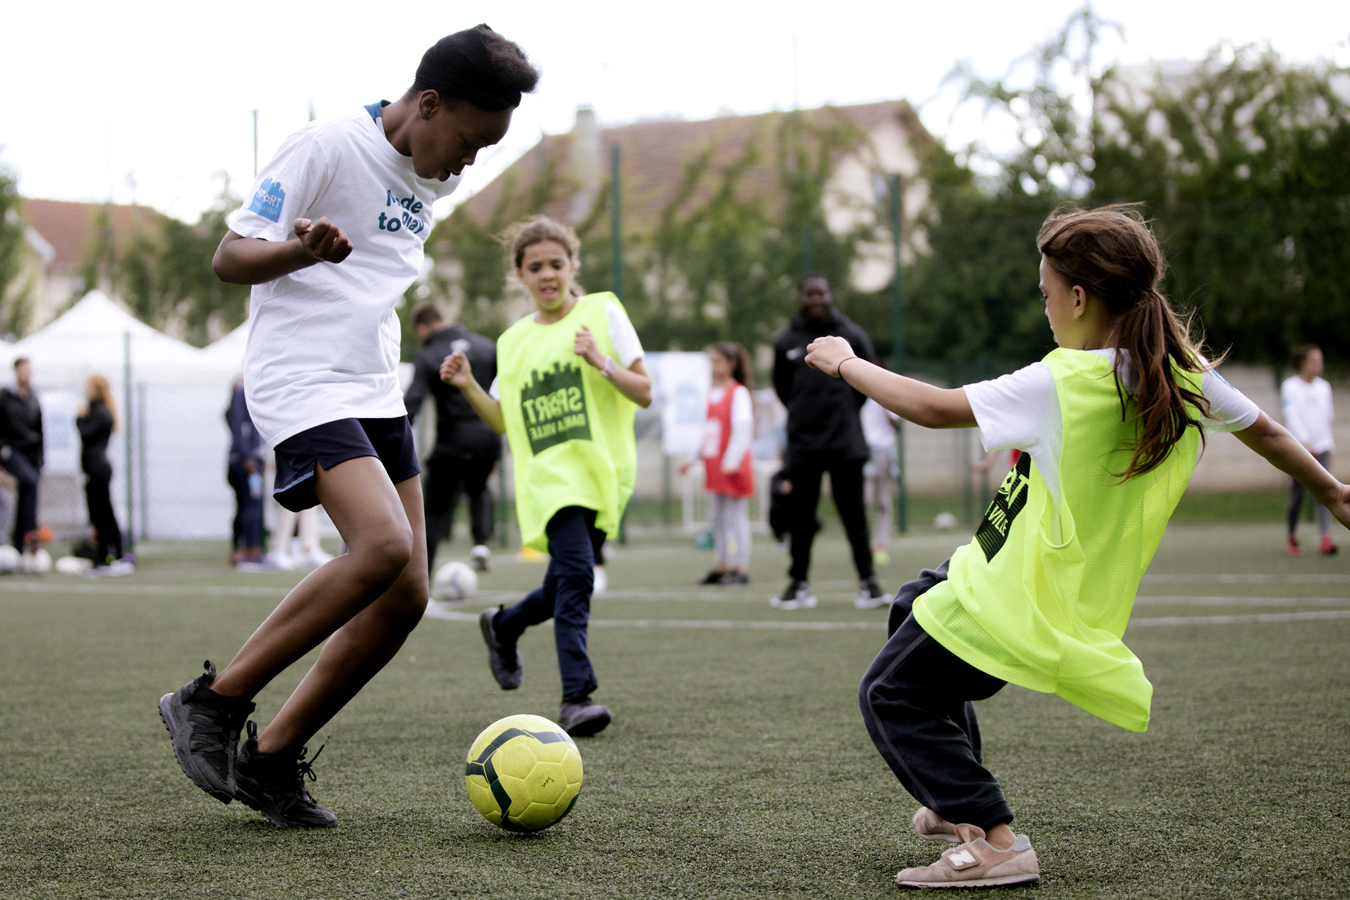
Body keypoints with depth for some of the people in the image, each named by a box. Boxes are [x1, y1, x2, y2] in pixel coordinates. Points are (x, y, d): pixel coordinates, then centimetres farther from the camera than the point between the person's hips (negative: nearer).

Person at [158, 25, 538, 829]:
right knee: (383, 545, -27)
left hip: (375, 391, 9)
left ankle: (273, 759, 8)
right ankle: (212, 703, -13)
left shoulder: (433, 177, 13)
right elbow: (231, 256, -12)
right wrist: (302, 250, -31)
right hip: (300, 382, -8)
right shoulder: (328, 148, -11)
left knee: (407, 595, -2)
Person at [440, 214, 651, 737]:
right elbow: (504, 421, 18)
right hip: (548, 476, 0)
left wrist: (602, 363, -14)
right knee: (575, 573, -22)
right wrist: (468, 386, 4)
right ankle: (577, 696, -22)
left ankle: (504, 626, 36)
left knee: (563, 589, 5)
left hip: (603, 472, 0)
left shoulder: (603, 313, 4)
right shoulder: (514, 342, 13)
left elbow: (645, 394, 1)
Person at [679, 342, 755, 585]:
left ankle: (741, 568, -1)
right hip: (715, 464, 8)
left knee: (737, 517, -4)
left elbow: (742, 428, -15)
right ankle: (721, 566, 18)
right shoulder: (712, 393, 12)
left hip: (733, 465, -8)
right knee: (719, 517, 11)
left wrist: (732, 460, -22)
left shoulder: (738, 393, -10)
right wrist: (694, 458, 19)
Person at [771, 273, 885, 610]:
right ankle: (799, 584, 11)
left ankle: (868, 581, 4)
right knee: (802, 515, 4)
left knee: (852, 512, -1)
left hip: (845, 442, -1)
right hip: (802, 443, 1)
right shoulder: (786, 342, 4)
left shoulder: (852, 336, 1)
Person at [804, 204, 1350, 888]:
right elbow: (1265, 433, 11)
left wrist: (845, 364, -4)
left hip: (1018, 597, -9)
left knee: (892, 697, 3)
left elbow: (934, 409, -19)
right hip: (1094, 597, 9)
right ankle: (960, 802, 35)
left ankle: (996, 843, -6)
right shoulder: (1185, 374, -3)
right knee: (913, 607, 30)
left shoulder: (1061, 384, -24)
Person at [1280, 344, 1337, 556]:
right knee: (1298, 495, 0)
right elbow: (1292, 416, -14)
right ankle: (1292, 538, 18)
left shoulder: (1324, 386, 12)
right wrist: (1306, 442, -24)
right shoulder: (1290, 387, -3)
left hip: (1322, 448, 3)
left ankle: (1326, 538, -19)